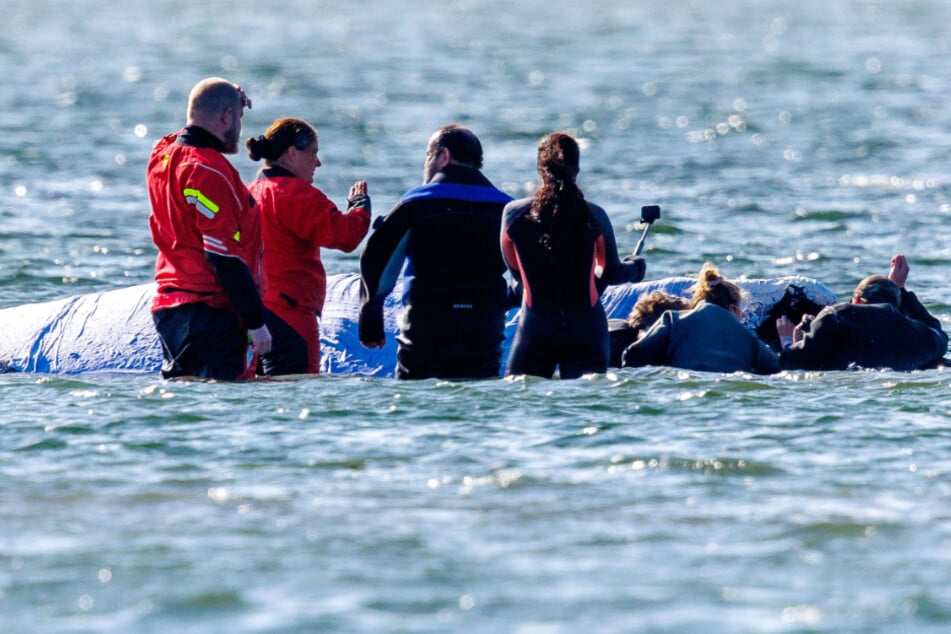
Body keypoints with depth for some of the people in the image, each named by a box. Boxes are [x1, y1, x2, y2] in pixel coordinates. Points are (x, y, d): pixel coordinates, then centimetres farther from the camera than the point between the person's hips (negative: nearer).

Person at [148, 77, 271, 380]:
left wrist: (229, 102, 24)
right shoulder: (209, 171, -17)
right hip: (211, 311, -9)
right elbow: (226, 256, -19)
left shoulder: (162, 155, 8)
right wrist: (255, 320, -16)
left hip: (167, 305, 9)